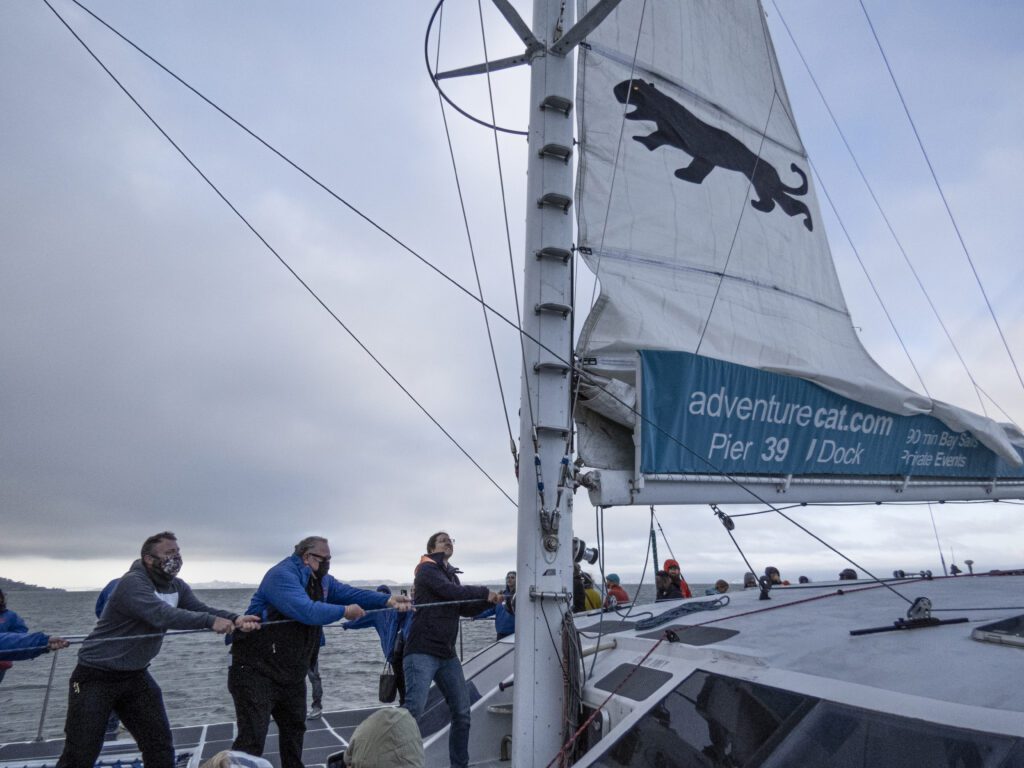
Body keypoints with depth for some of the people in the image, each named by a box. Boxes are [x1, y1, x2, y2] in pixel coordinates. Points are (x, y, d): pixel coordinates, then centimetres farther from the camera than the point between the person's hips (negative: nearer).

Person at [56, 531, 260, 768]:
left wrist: (234, 619, -31)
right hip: (96, 677, -7)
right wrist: (210, 621, -44)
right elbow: (162, 615, -38)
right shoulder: (132, 583, -24)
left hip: (136, 675, 7)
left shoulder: (176, 586, 0)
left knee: (160, 745, 6)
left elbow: (202, 609, -12)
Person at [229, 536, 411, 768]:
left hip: (292, 672, 9)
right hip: (257, 670, -9)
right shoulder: (282, 575, -23)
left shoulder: (321, 580, 7)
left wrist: (387, 600, -14)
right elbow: (307, 611, -34)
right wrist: (344, 611, -23)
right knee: (253, 736, -11)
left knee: (294, 728, 19)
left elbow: (349, 593, -2)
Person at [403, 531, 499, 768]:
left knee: (462, 712, 9)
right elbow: (452, 591, -21)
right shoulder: (427, 569, -5)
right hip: (422, 652, -8)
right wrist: (485, 592, -11)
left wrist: (488, 600, -3)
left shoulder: (451, 575, 20)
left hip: (447, 654, 8)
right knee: (415, 711, -15)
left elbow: (466, 608, 14)